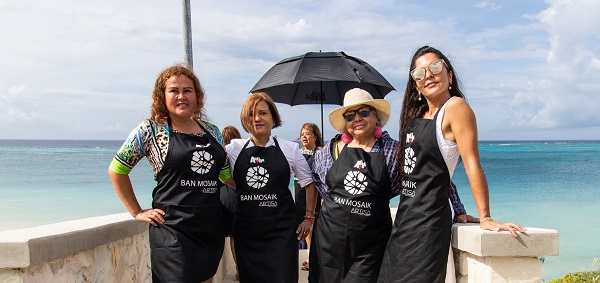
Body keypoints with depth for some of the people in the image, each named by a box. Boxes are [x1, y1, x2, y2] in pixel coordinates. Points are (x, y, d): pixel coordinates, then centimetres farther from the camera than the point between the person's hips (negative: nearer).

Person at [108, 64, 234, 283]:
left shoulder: (212, 131, 10)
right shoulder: (150, 130, -3)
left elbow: (226, 173, 21)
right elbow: (117, 170, 3)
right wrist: (137, 212, -1)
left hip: (212, 230, 5)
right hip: (173, 231, -5)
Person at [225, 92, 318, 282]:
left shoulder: (290, 148, 2)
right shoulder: (235, 148, 3)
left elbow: (309, 183, 10)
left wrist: (309, 218, 5)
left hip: (281, 230, -2)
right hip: (245, 230, 2)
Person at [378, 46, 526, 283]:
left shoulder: (455, 106, -11)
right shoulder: (415, 114, 12)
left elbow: (472, 164, -16)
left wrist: (485, 218, -18)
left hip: (429, 218, -8)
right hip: (405, 215, 8)